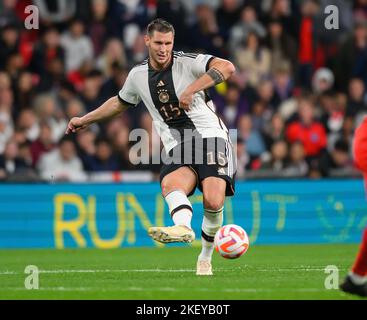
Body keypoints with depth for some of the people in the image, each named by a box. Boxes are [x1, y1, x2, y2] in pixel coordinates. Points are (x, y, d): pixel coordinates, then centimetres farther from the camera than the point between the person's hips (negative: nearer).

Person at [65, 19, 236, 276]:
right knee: (170, 184, -32)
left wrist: (192, 89, -27)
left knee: (214, 202, -23)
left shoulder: (188, 63, -4)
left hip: (210, 136, -4)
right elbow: (120, 102, 33)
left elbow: (227, 68, -20)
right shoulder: (138, 75, 12)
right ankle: (183, 227, -59)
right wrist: (85, 120, 39)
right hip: (178, 148, 4)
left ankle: (205, 259, -3)